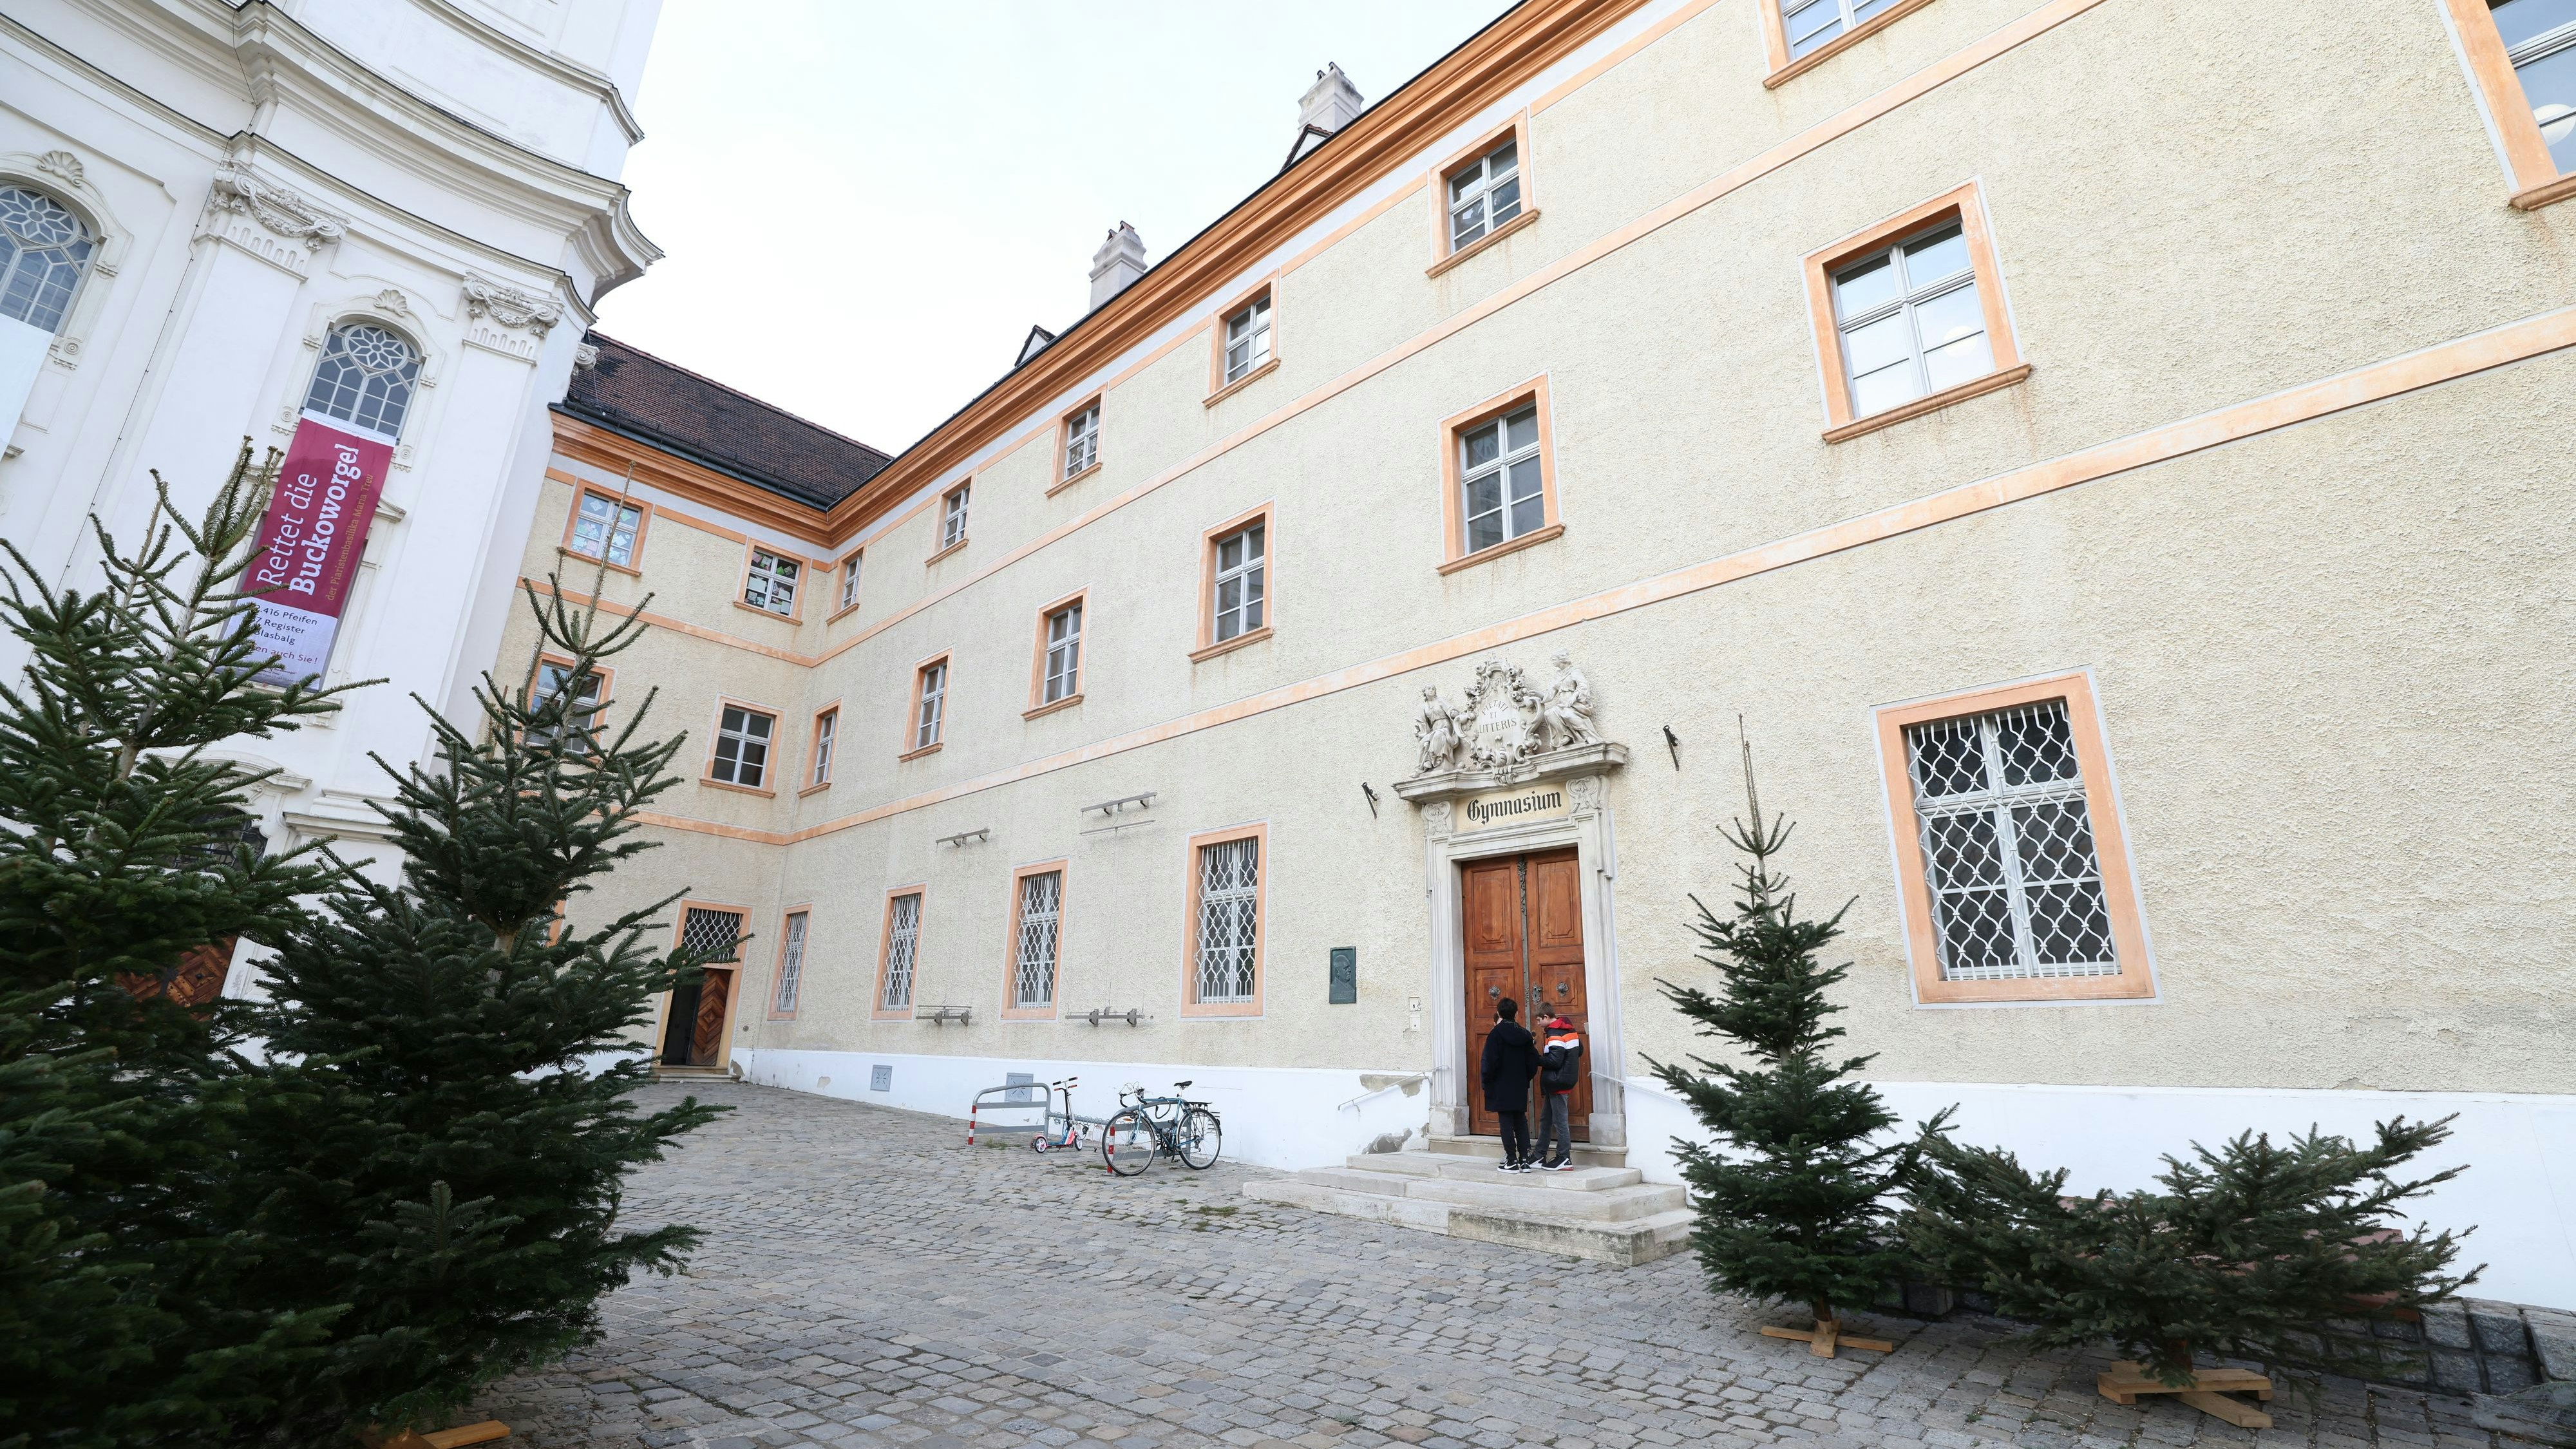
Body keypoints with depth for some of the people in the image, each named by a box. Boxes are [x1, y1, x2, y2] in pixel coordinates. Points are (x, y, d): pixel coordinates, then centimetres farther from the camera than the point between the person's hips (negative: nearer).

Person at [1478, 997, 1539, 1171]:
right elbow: (1533, 1061, 7)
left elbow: (1490, 1062, -15)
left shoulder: (1496, 1034, -12)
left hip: (1501, 1087, -5)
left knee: (1506, 1122, 0)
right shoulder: (1524, 1034, 4)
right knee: (1521, 1121, 12)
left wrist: (1485, 1081, -3)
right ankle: (1525, 1159, 12)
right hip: (1520, 1087, 5)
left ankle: (1512, 1161, 2)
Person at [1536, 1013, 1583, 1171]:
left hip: (1558, 1084, -10)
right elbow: (1579, 1051, 19)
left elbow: (1554, 1061, -23)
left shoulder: (1556, 1035, -20)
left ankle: (1565, 1160, 5)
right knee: (1546, 1119, 15)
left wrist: (1536, 1059, -12)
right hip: (1567, 1080, 10)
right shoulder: (1570, 1030, 9)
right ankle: (1540, 1157, 22)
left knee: (1560, 1121, -2)